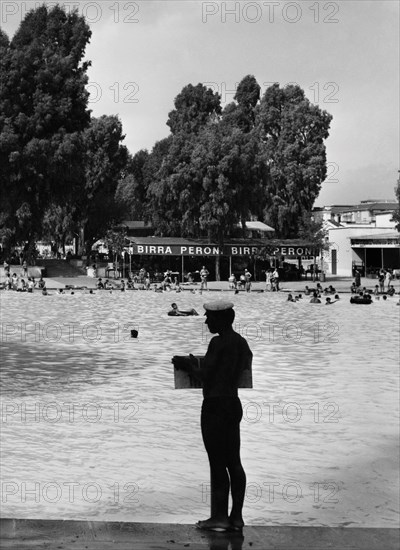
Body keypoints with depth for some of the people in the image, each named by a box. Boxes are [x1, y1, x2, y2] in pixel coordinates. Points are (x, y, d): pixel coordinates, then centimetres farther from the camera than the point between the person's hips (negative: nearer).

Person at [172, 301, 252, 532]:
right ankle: (236, 516, 14)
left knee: (217, 463, -3)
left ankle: (219, 516, 1)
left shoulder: (218, 343, -16)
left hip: (215, 405, -9)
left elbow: (205, 376, -17)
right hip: (234, 403, 9)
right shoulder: (242, 342, 9)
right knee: (234, 462, 11)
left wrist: (188, 364, 1)